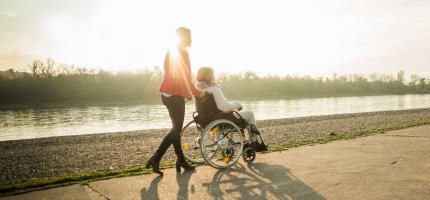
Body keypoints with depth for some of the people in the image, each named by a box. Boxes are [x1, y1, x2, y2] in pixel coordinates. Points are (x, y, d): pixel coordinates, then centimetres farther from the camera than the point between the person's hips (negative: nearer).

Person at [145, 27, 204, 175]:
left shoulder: (171, 52, 18)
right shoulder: (182, 53, -11)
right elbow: (185, 79, -15)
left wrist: (187, 92, 22)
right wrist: (198, 92, -3)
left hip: (168, 94, 10)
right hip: (175, 95, -10)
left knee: (176, 128, 12)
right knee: (176, 129, -3)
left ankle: (181, 161, 19)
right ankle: (155, 159, -4)